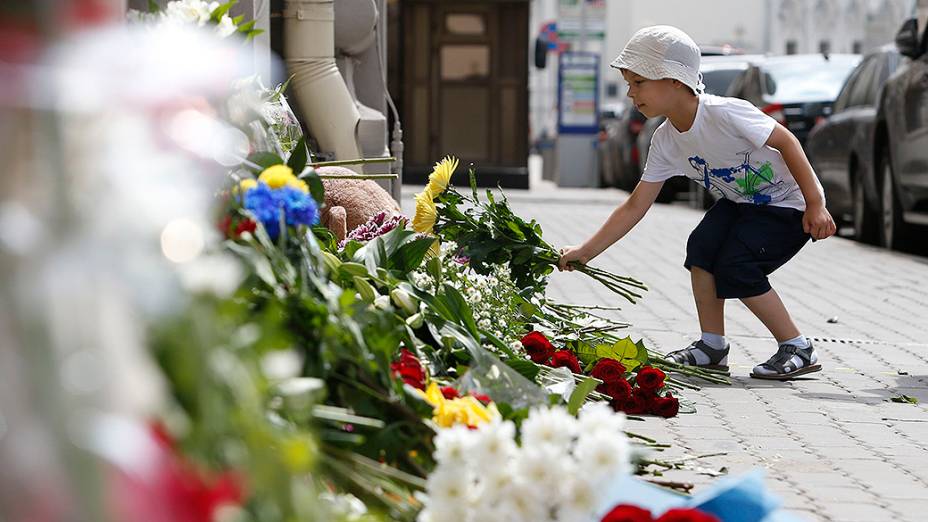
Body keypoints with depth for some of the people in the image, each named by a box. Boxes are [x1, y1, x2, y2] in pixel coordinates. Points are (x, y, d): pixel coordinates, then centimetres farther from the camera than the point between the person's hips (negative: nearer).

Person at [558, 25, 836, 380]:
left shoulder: (724, 113, -30)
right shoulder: (666, 141, -6)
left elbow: (786, 142, -23)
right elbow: (635, 206, -2)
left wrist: (815, 205, -23)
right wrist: (586, 251, -7)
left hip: (790, 202, -7)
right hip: (741, 202, 7)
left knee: (734, 267, -20)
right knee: (702, 247, -14)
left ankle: (798, 349, -8)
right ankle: (712, 347, -1)